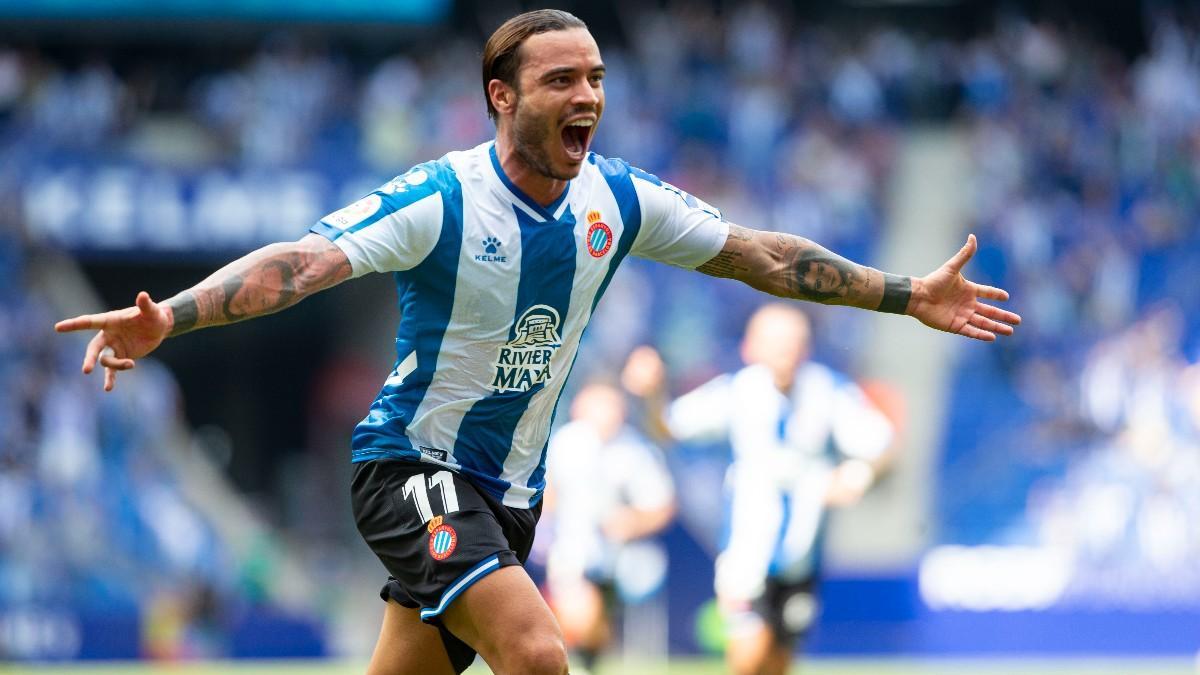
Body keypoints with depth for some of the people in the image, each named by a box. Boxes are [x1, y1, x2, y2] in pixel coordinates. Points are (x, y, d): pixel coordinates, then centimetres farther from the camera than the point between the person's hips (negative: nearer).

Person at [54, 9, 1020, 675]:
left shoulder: (618, 200, -2)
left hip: (512, 486, 6)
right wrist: (166, 318, -45)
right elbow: (303, 262, -30)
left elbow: (760, 256, 8)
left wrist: (912, 296, 7)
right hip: (414, 465, -6)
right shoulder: (440, 201, -19)